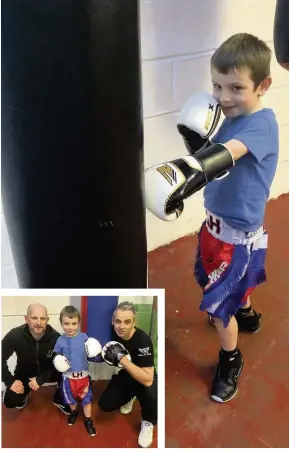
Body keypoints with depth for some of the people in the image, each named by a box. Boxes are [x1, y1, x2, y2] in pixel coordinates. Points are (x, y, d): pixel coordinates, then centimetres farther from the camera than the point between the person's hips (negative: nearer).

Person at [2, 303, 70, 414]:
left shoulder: (55, 337, -27)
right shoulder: (14, 335, -27)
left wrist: (40, 379, -24)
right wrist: (10, 381, -23)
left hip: (48, 372, 0)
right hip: (25, 373, 0)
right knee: (10, 401, -20)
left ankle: (59, 400, 5)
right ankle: (23, 394, 18)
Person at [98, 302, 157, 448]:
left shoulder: (143, 340, -34)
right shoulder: (112, 332, -17)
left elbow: (147, 380, -41)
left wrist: (122, 358, -42)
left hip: (143, 379, -5)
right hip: (124, 376, 5)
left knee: (151, 394, -36)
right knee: (105, 404, -10)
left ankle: (148, 423, -2)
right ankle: (129, 397, 23)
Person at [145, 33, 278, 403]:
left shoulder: (262, 123, -27)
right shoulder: (230, 118, -1)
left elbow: (227, 155, -47)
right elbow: (214, 158, 0)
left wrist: (191, 169, -66)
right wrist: (197, 144, -21)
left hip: (239, 233, -8)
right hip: (217, 222, 8)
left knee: (218, 304, 4)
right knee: (232, 283, 32)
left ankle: (230, 361, 30)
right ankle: (246, 314, 62)